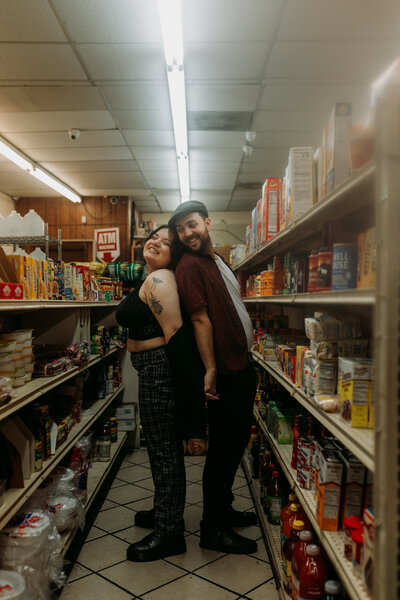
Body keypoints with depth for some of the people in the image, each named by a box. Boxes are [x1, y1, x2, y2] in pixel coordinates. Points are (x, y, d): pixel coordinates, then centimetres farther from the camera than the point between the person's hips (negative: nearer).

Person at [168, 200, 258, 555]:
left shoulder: (217, 260, 17)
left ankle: (224, 509, 36)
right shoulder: (190, 265, -12)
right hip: (225, 372, -9)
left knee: (237, 441, 19)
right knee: (224, 447, 0)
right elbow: (200, 319, -19)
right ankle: (212, 529, 17)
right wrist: (211, 369, -21)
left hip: (242, 366, 9)